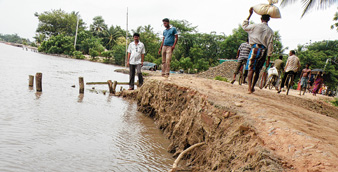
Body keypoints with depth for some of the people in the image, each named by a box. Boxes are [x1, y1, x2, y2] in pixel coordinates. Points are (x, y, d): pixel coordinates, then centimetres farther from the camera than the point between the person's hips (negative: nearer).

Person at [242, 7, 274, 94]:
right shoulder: (270, 31, 7)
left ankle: (249, 88, -19)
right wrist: (268, 58, 7)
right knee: (257, 70, 14)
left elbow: (244, 26, 14)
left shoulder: (256, 26, 0)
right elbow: (270, 45, 4)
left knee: (251, 69, -6)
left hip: (255, 48, -3)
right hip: (264, 51, 3)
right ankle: (252, 87, 25)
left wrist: (250, 14, 18)